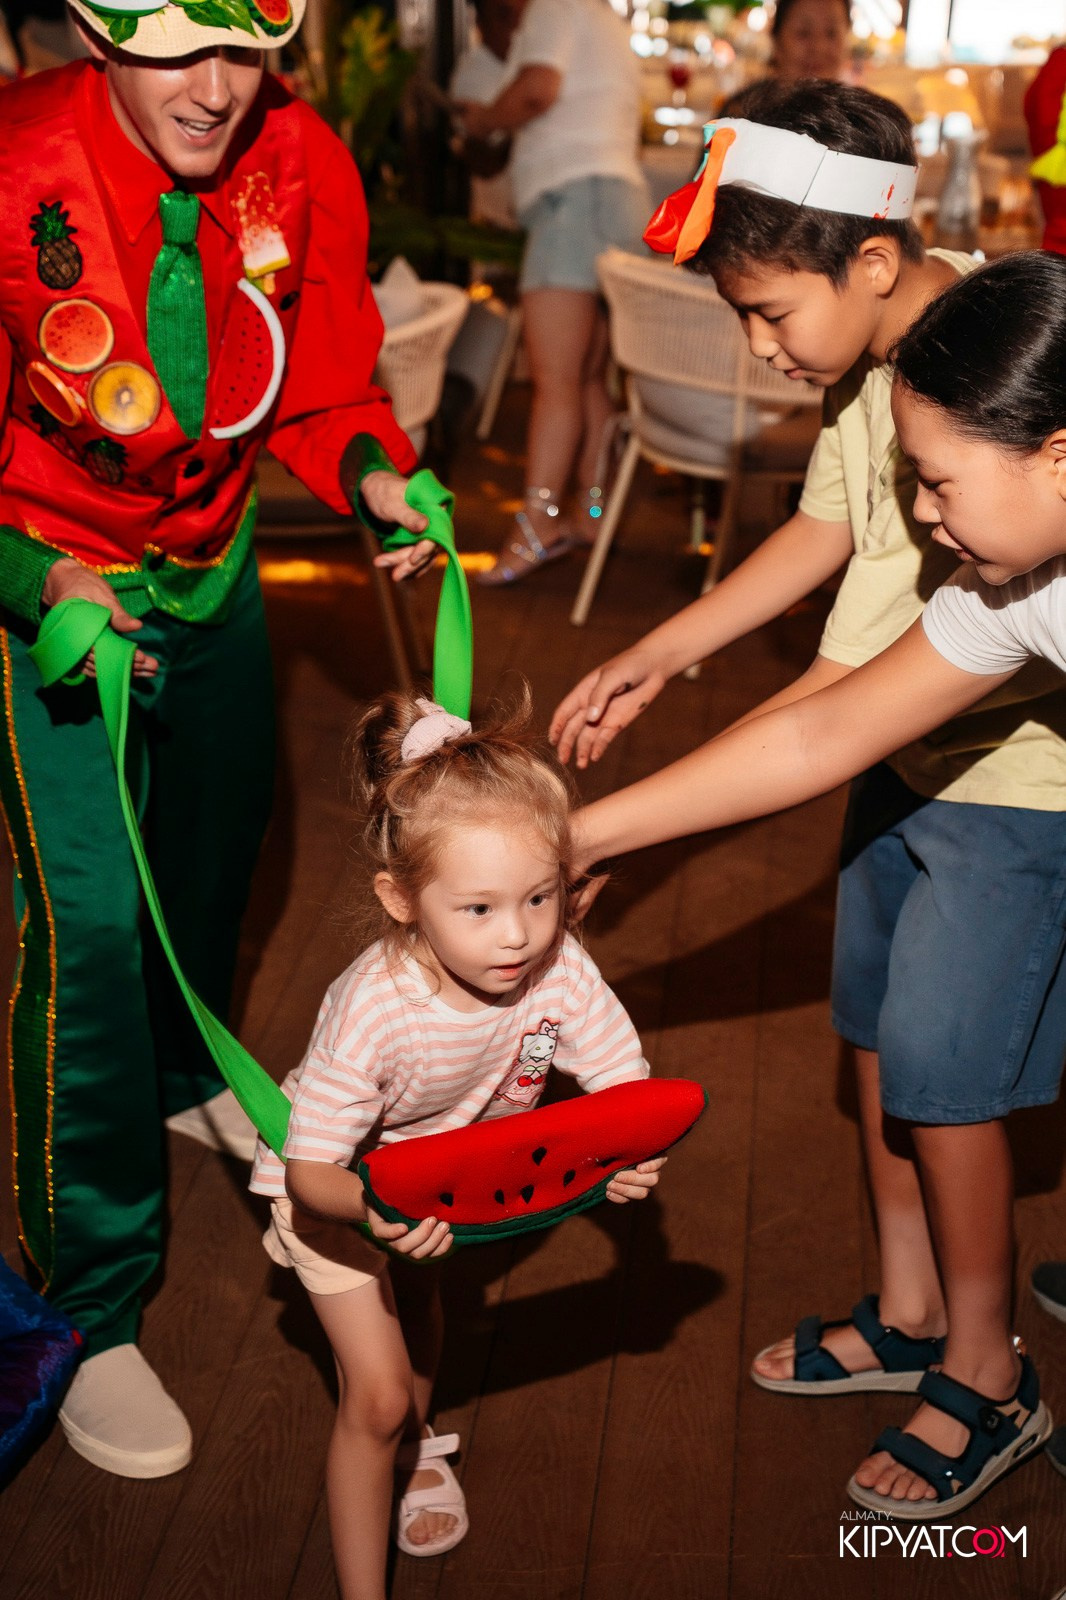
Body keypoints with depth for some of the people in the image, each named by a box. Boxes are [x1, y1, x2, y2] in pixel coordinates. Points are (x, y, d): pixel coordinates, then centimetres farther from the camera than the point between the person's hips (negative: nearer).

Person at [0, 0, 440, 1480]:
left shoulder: (303, 166, -13)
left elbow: (328, 380, -1)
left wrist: (374, 475, -21)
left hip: (213, 563, 5)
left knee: (220, 833, 21)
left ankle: (188, 1077, 54)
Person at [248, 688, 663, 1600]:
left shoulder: (559, 970, -32)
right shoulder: (374, 1009, -42)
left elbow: (629, 1088, -23)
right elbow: (312, 1171, -34)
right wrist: (376, 1211, -54)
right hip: (340, 1190, -4)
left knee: (418, 1304, 29)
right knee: (376, 1396, -4)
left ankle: (415, 1445, 61)